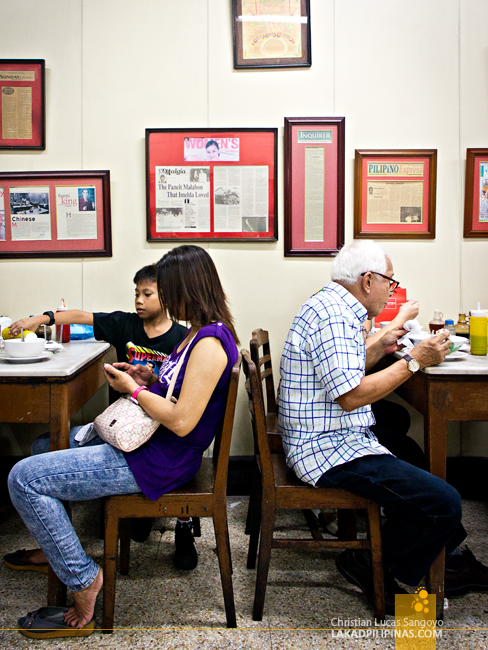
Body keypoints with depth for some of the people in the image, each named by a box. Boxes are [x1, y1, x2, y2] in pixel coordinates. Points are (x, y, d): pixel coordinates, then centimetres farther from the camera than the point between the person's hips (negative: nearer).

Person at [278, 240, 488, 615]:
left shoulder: (335, 307, 14)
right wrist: (414, 361, -17)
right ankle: (371, 566, 5)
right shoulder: (332, 315, -20)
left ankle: (450, 559, 33)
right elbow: (351, 396, -24)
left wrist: (379, 349, 14)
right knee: (443, 502, -16)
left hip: (329, 440, 12)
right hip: (331, 450, -12)